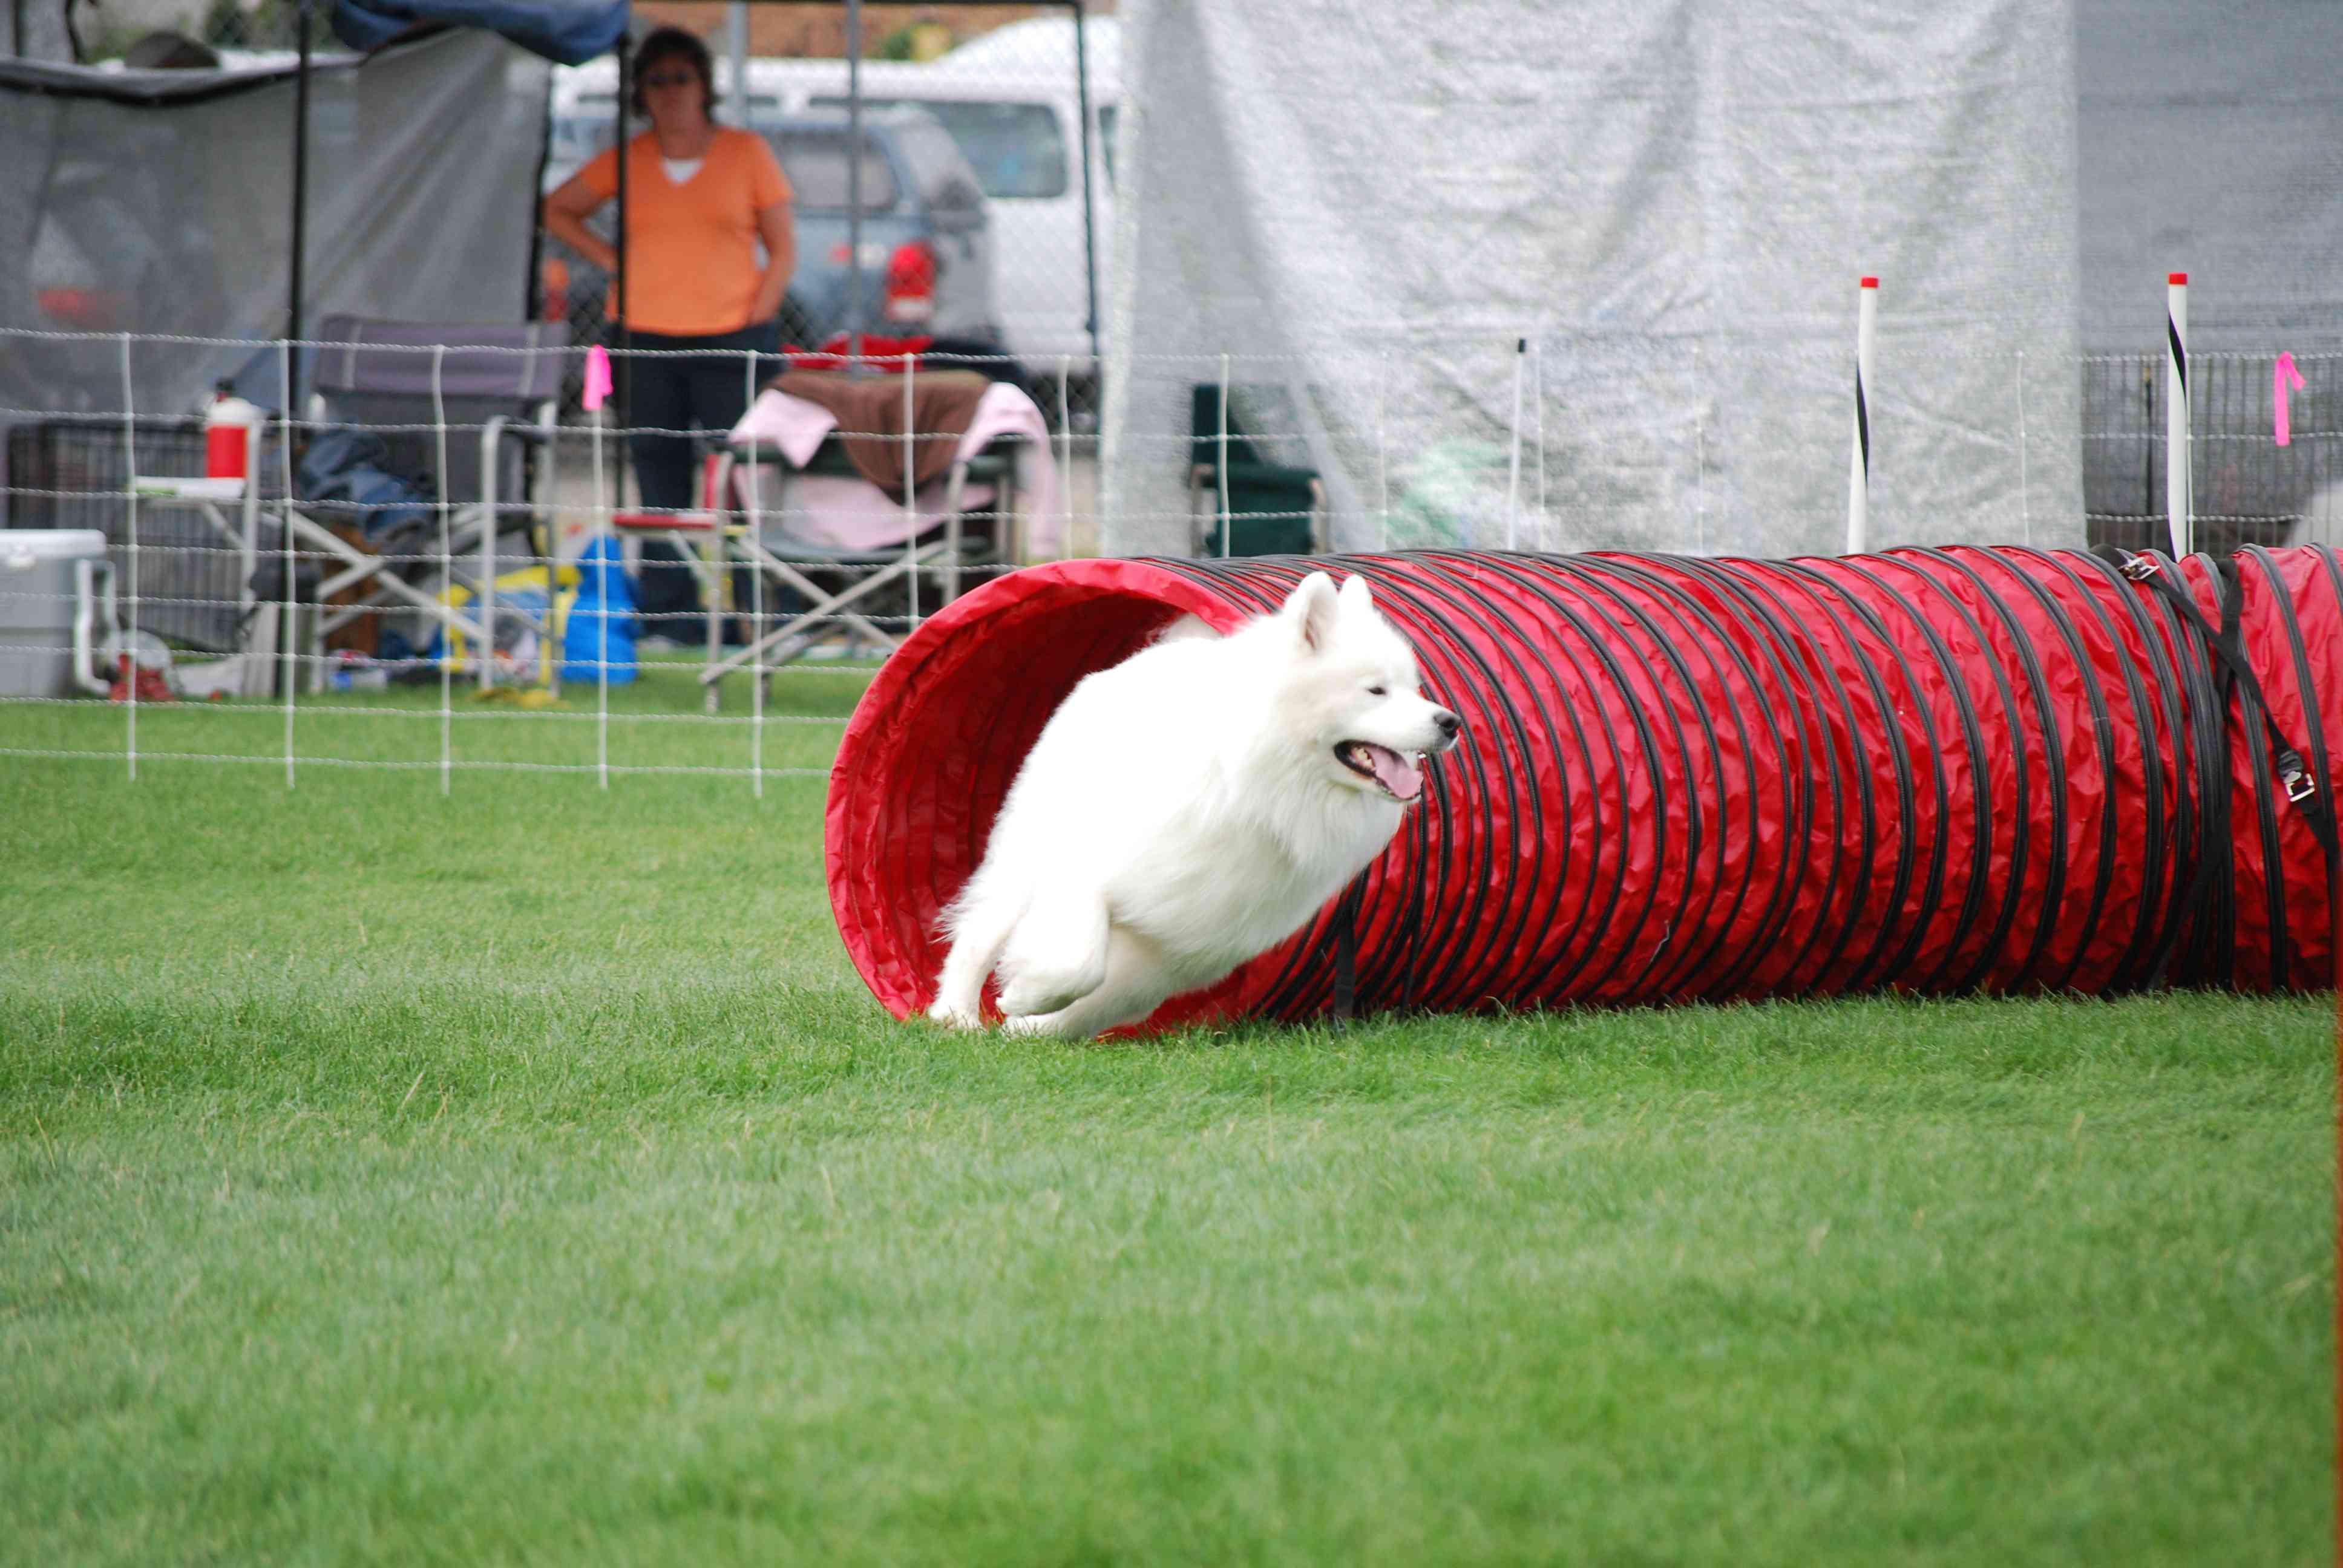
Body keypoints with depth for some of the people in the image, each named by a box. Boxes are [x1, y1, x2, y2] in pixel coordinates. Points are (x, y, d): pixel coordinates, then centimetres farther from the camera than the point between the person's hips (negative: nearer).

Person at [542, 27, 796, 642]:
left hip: (730, 341, -2)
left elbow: (783, 250, 6)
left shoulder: (747, 154, 5)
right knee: (659, 483, 2)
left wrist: (755, 320, -5)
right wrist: (609, 260, 8)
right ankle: (668, 609, 6)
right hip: (646, 341, 2)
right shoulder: (626, 162, 9)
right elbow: (558, 210, 22)